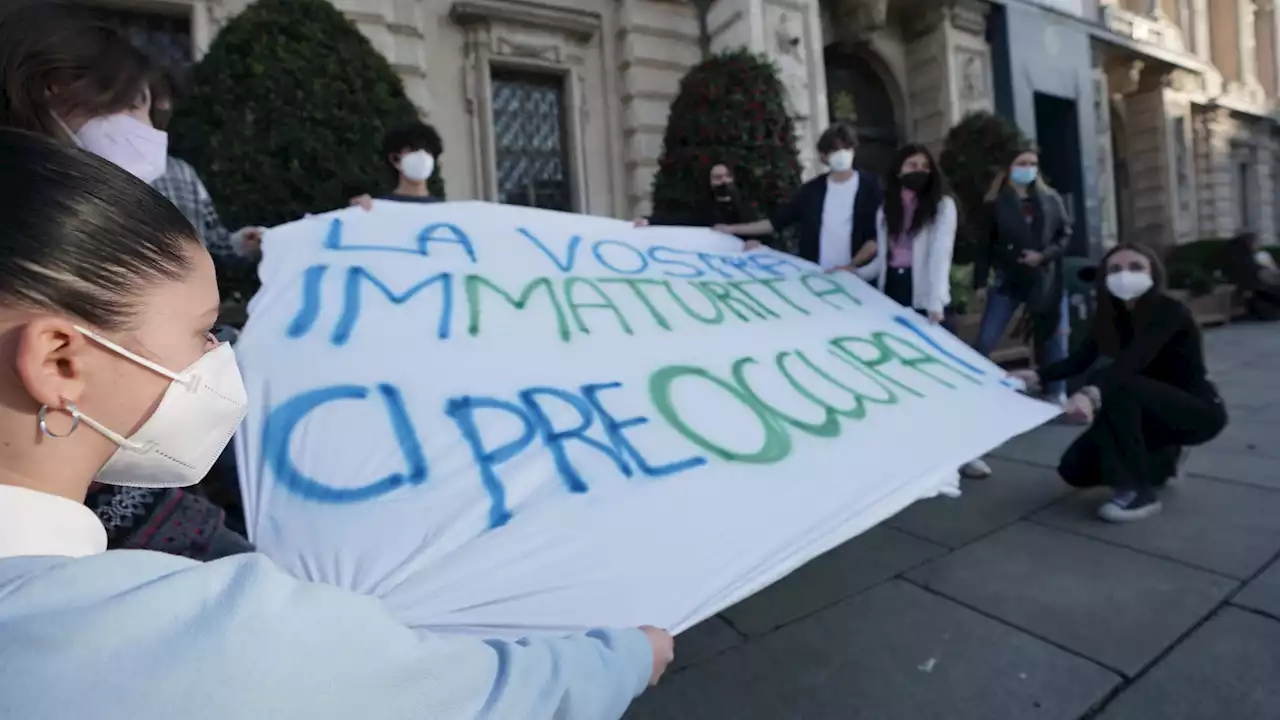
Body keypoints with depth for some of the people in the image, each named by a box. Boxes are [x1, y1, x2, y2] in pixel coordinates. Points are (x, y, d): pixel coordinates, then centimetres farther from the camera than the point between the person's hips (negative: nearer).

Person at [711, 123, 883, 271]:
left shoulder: (869, 186, 0)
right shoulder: (812, 189, 7)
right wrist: (733, 229, 3)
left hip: (852, 276, -3)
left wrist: (853, 265, -19)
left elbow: (877, 237, -4)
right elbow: (777, 222, 8)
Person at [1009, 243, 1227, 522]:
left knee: (1114, 388, -37)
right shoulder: (1113, 315, -2)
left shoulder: (1169, 311, -23)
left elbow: (1133, 360, -41)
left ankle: (1140, 491, -23)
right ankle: (1162, 460, 21)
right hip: (1155, 411, 7)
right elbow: (1080, 360, -7)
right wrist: (1037, 376, -26)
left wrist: (1091, 393, -59)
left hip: (1199, 411, -6)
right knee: (1075, 468, -5)